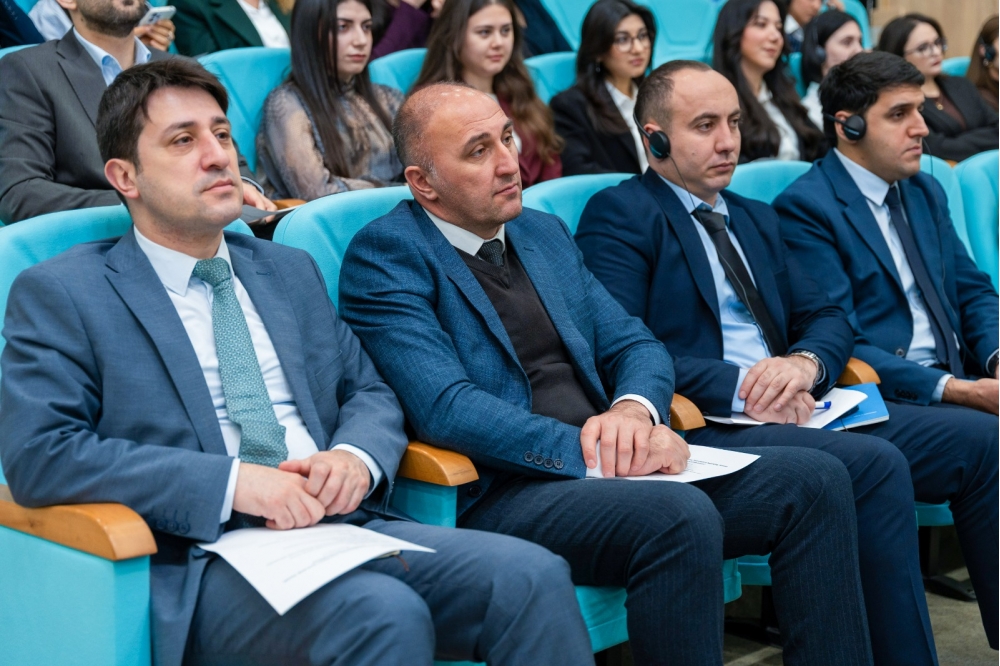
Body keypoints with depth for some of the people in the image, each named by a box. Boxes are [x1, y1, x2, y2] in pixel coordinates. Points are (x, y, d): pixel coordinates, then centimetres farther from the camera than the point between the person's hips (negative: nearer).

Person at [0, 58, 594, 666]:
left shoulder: (291, 271, 22)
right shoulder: (61, 293, 4)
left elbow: (370, 391, 23)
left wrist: (357, 456, -4)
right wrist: (232, 481, -17)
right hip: (203, 560, -5)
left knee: (533, 576, -20)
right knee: (386, 613, -34)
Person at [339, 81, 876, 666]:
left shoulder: (546, 233, 19)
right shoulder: (386, 254, -4)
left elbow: (636, 345, 17)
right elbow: (445, 409, -16)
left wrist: (632, 408, -8)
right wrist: (593, 452, -21)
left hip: (604, 467, 7)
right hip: (496, 495, -7)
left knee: (815, 480, -8)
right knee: (679, 514, -34)